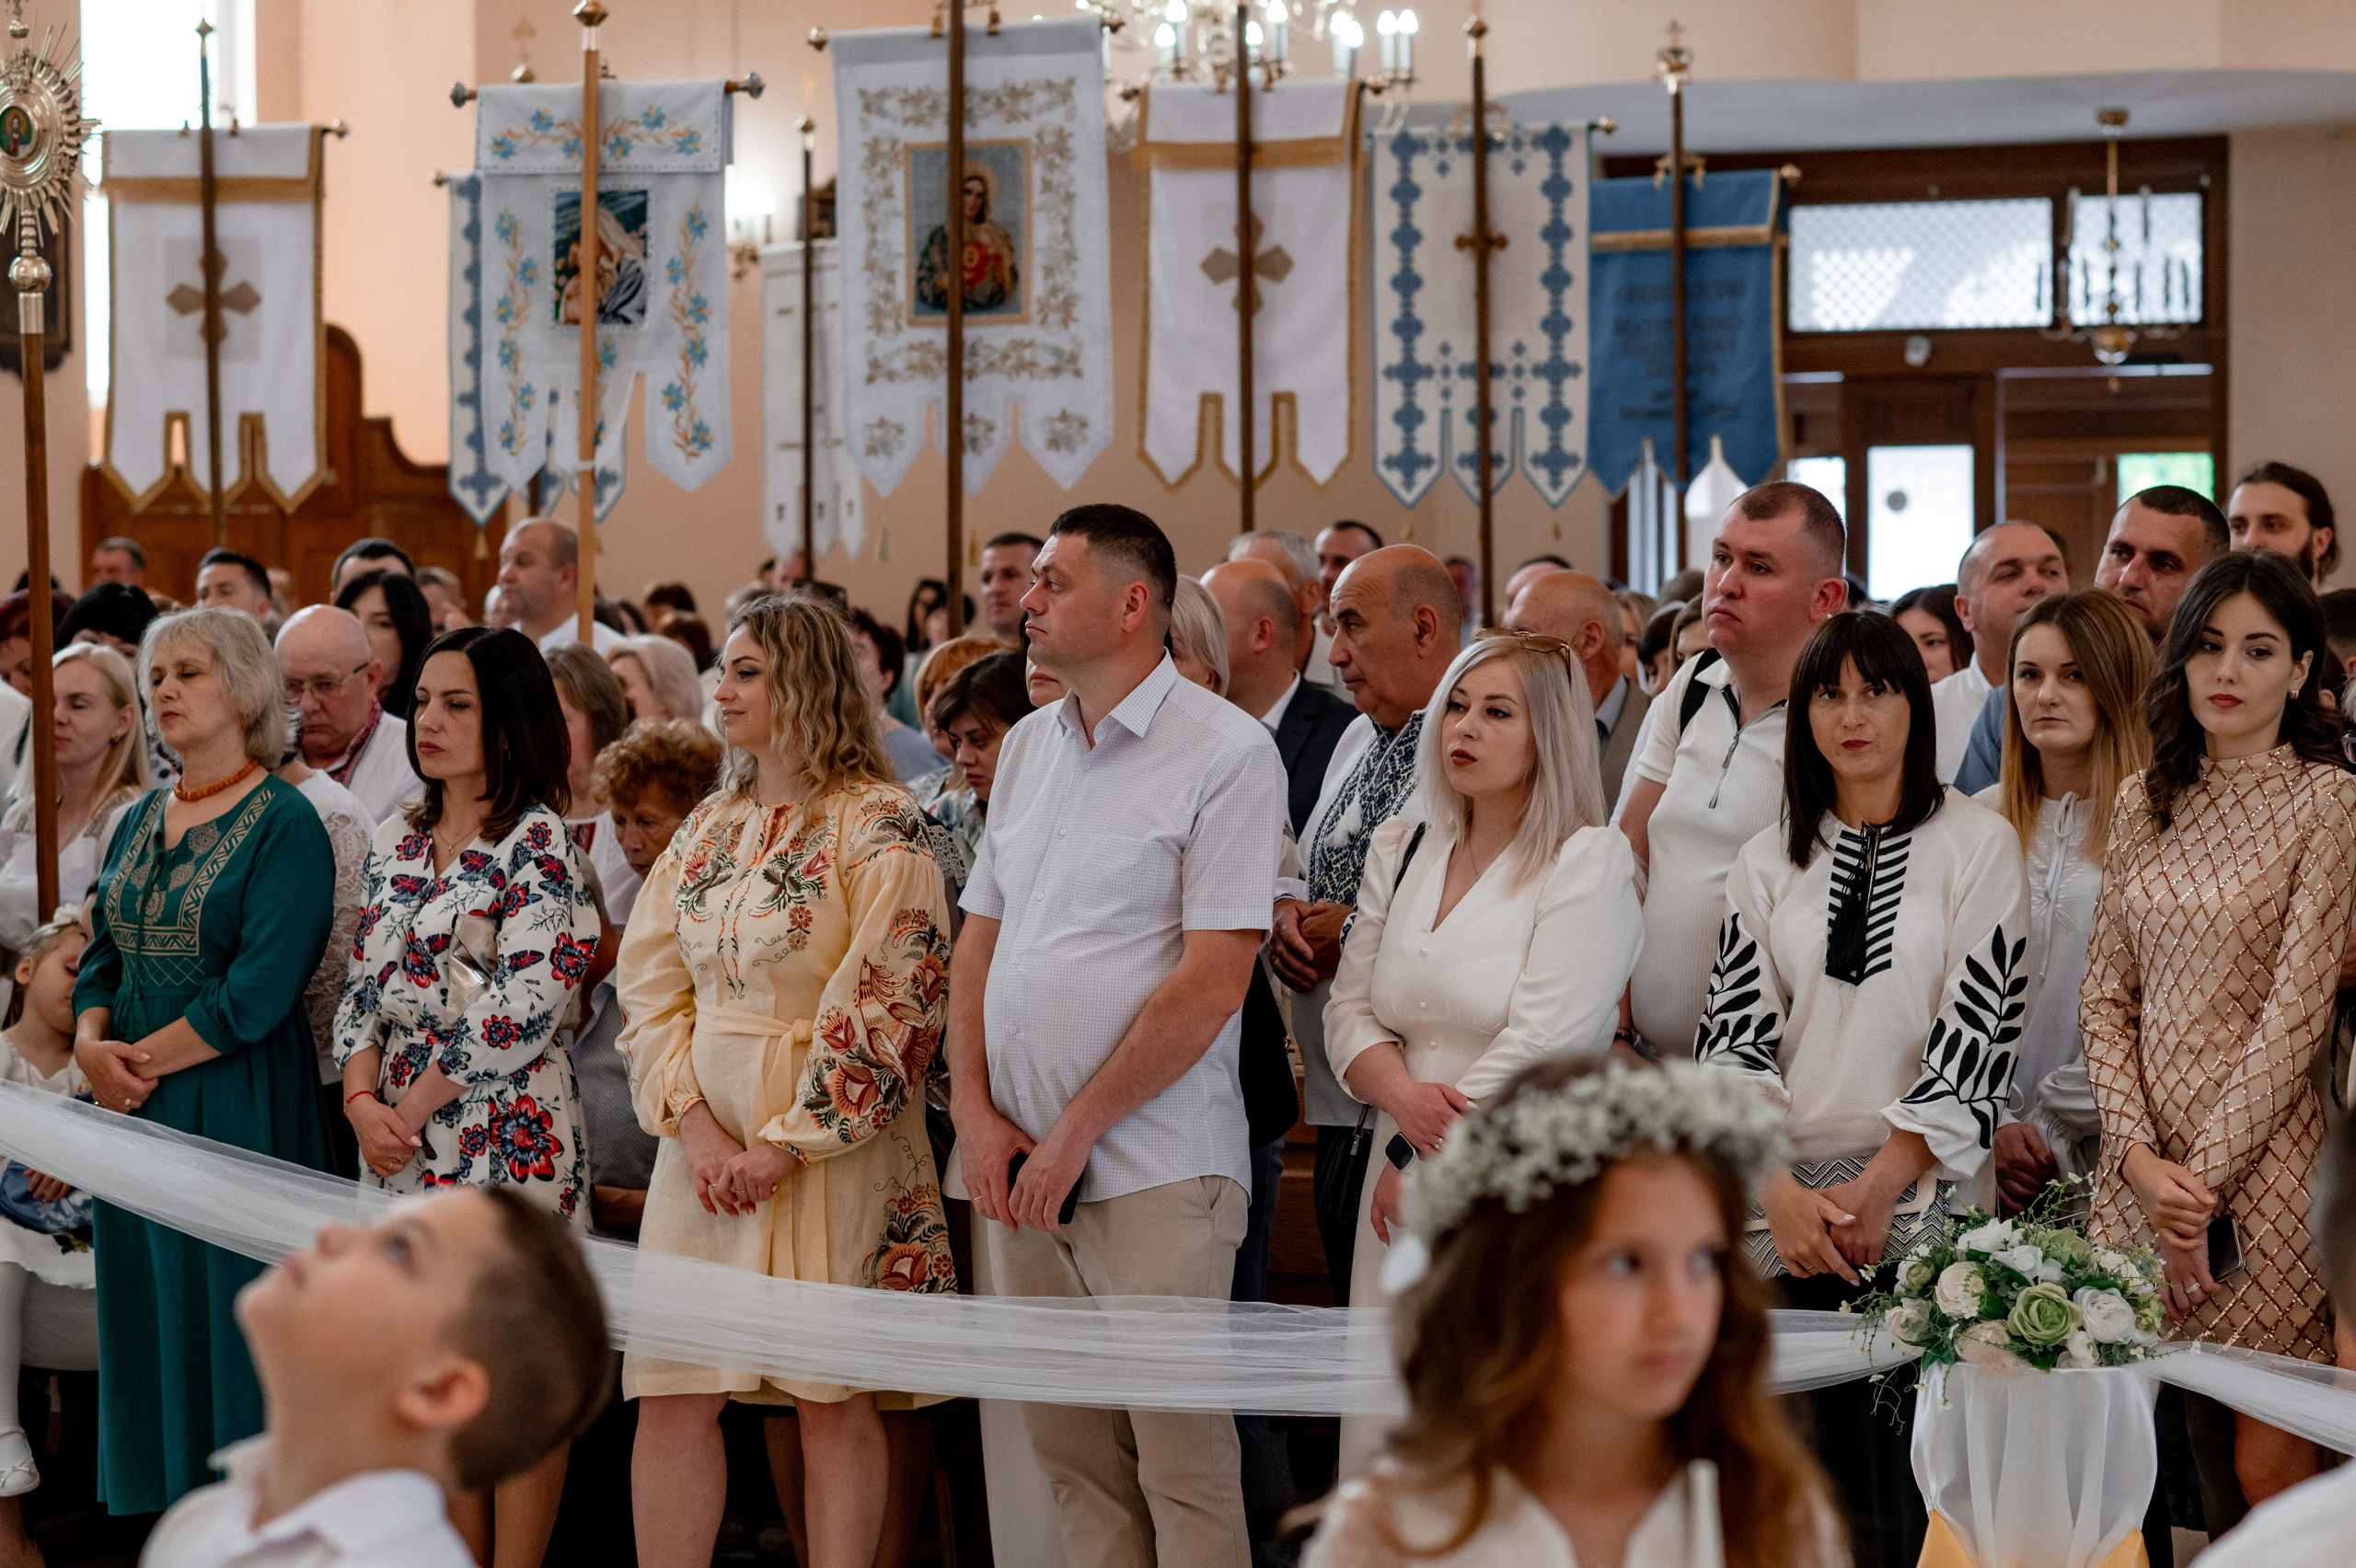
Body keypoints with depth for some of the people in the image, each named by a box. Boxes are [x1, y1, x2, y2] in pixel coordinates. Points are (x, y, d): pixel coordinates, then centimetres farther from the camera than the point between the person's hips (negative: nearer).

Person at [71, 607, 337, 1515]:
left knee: (229, 1328, -3)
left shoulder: (285, 823, -9)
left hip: (236, 1107, -7)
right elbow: (101, 958, 14)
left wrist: (142, 1057, -12)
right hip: (132, 1105, 7)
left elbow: (258, 995, -17)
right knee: (146, 1329, 9)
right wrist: (92, 1041, -6)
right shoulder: (141, 822, 13)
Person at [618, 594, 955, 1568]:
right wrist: (693, 1120, -7)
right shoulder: (708, 830, 13)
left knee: (832, 1399, 0)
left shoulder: (877, 825, -6)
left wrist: (786, 1141, -15)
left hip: (830, 1141, -6)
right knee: (671, 1399, 2)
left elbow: (886, 1002, -13)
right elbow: (649, 984, 9)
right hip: (706, 1143, 6)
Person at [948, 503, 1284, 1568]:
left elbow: (1213, 979, -14)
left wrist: (1076, 1131, -13)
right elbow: (980, 939, 17)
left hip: (1152, 1170, -7)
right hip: (1017, 1165, 7)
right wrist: (973, 1109, 2)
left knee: (1182, 1459, -4)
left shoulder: (1226, 753, -8)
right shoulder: (1028, 748, 14)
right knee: (1069, 1452, 10)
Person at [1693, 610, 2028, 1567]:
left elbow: (1976, 1031, -4)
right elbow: (1733, 1033, 5)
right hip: (1783, 1205, 3)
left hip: (1920, 1196, -2)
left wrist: (1881, 1184, -11)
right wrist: (1781, 1192, -10)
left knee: (1897, 1479, -11)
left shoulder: (1978, 845, 3)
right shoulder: (1769, 862, 13)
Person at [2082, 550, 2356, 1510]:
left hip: (2260, 1164, -5)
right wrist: (2140, 1158, -5)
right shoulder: (2144, 803, 11)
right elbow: (2105, 998, 9)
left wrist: (2203, 1180, -11)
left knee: (2267, 1465, -4)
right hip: (2142, 1166, 5)